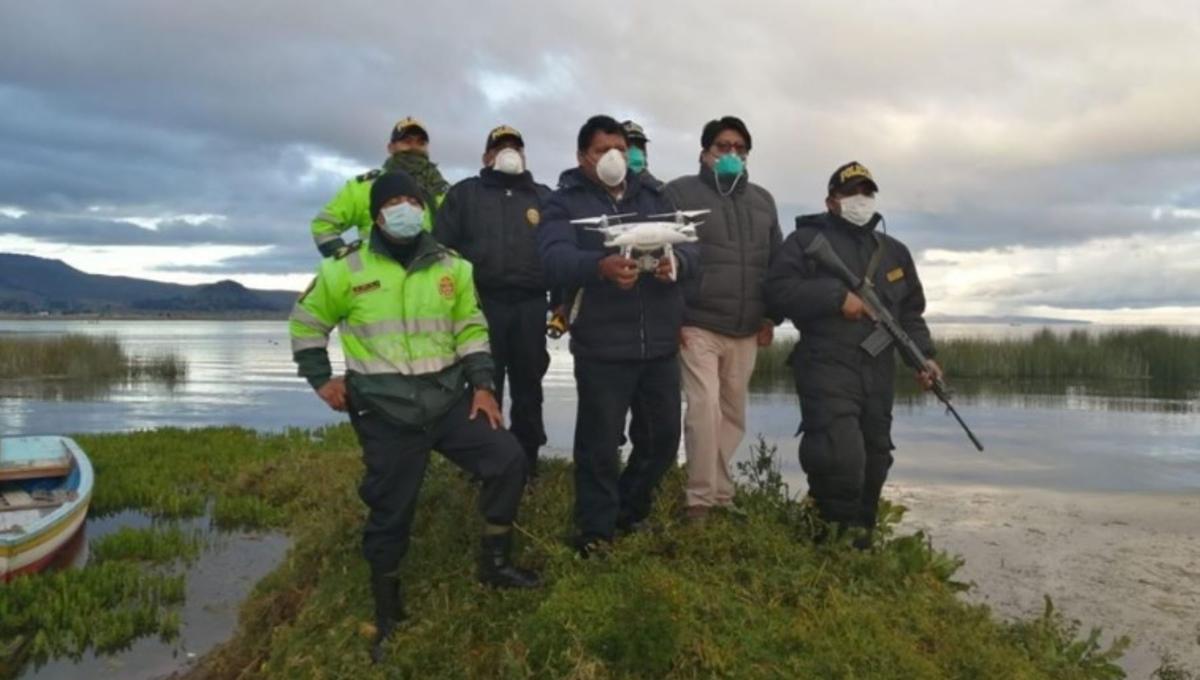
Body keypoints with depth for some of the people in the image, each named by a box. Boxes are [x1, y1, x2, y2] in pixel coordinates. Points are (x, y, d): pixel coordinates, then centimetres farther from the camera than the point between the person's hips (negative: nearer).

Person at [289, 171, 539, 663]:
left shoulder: (451, 266, 5)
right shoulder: (348, 268, -4)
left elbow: (471, 330, 11)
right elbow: (306, 321, 8)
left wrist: (482, 384, 1)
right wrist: (320, 378, 1)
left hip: (448, 397, 3)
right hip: (385, 410, -3)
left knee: (508, 460, -7)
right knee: (390, 508, 1)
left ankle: (495, 563, 13)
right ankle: (387, 613, 23)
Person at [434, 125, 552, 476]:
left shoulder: (543, 196, 16)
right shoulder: (464, 193, 10)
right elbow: (441, 247, 3)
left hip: (531, 306, 2)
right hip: (482, 304, -2)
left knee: (528, 385, 7)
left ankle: (527, 461, 16)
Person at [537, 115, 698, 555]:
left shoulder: (653, 198, 14)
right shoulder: (563, 203, 2)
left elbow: (688, 247, 2)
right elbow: (554, 258, -17)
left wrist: (676, 261, -23)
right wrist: (600, 266, -37)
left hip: (660, 342, 5)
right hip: (601, 347, -4)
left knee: (666, 433, 13)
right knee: (600, 443, 2)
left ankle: (630, 508, 35)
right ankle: (596, 531, 19)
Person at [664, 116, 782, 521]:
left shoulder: (762, 201, 17)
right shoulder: (680, 193, 0)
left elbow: (778, 262, 20)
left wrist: (771, 316, 13)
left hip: (747, 331, 6)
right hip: (698, 326, -5)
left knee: (732, 414, 10)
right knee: (705, 409, -13)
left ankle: (721, 495, 21)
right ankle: (701, 500, -4)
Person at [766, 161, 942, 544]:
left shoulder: (894, 252, 19)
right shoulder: (807, 240, 1)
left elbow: (910, 312, 20)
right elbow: (779, 291, -12)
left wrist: (923, 356, 5)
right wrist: (838, 297, -15)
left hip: (878, 374, 6)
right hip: (827, 369, -6)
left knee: (873, 461, 10)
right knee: (841, 459, -19)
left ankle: (860, 538, 24)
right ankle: (832, 539, -2)